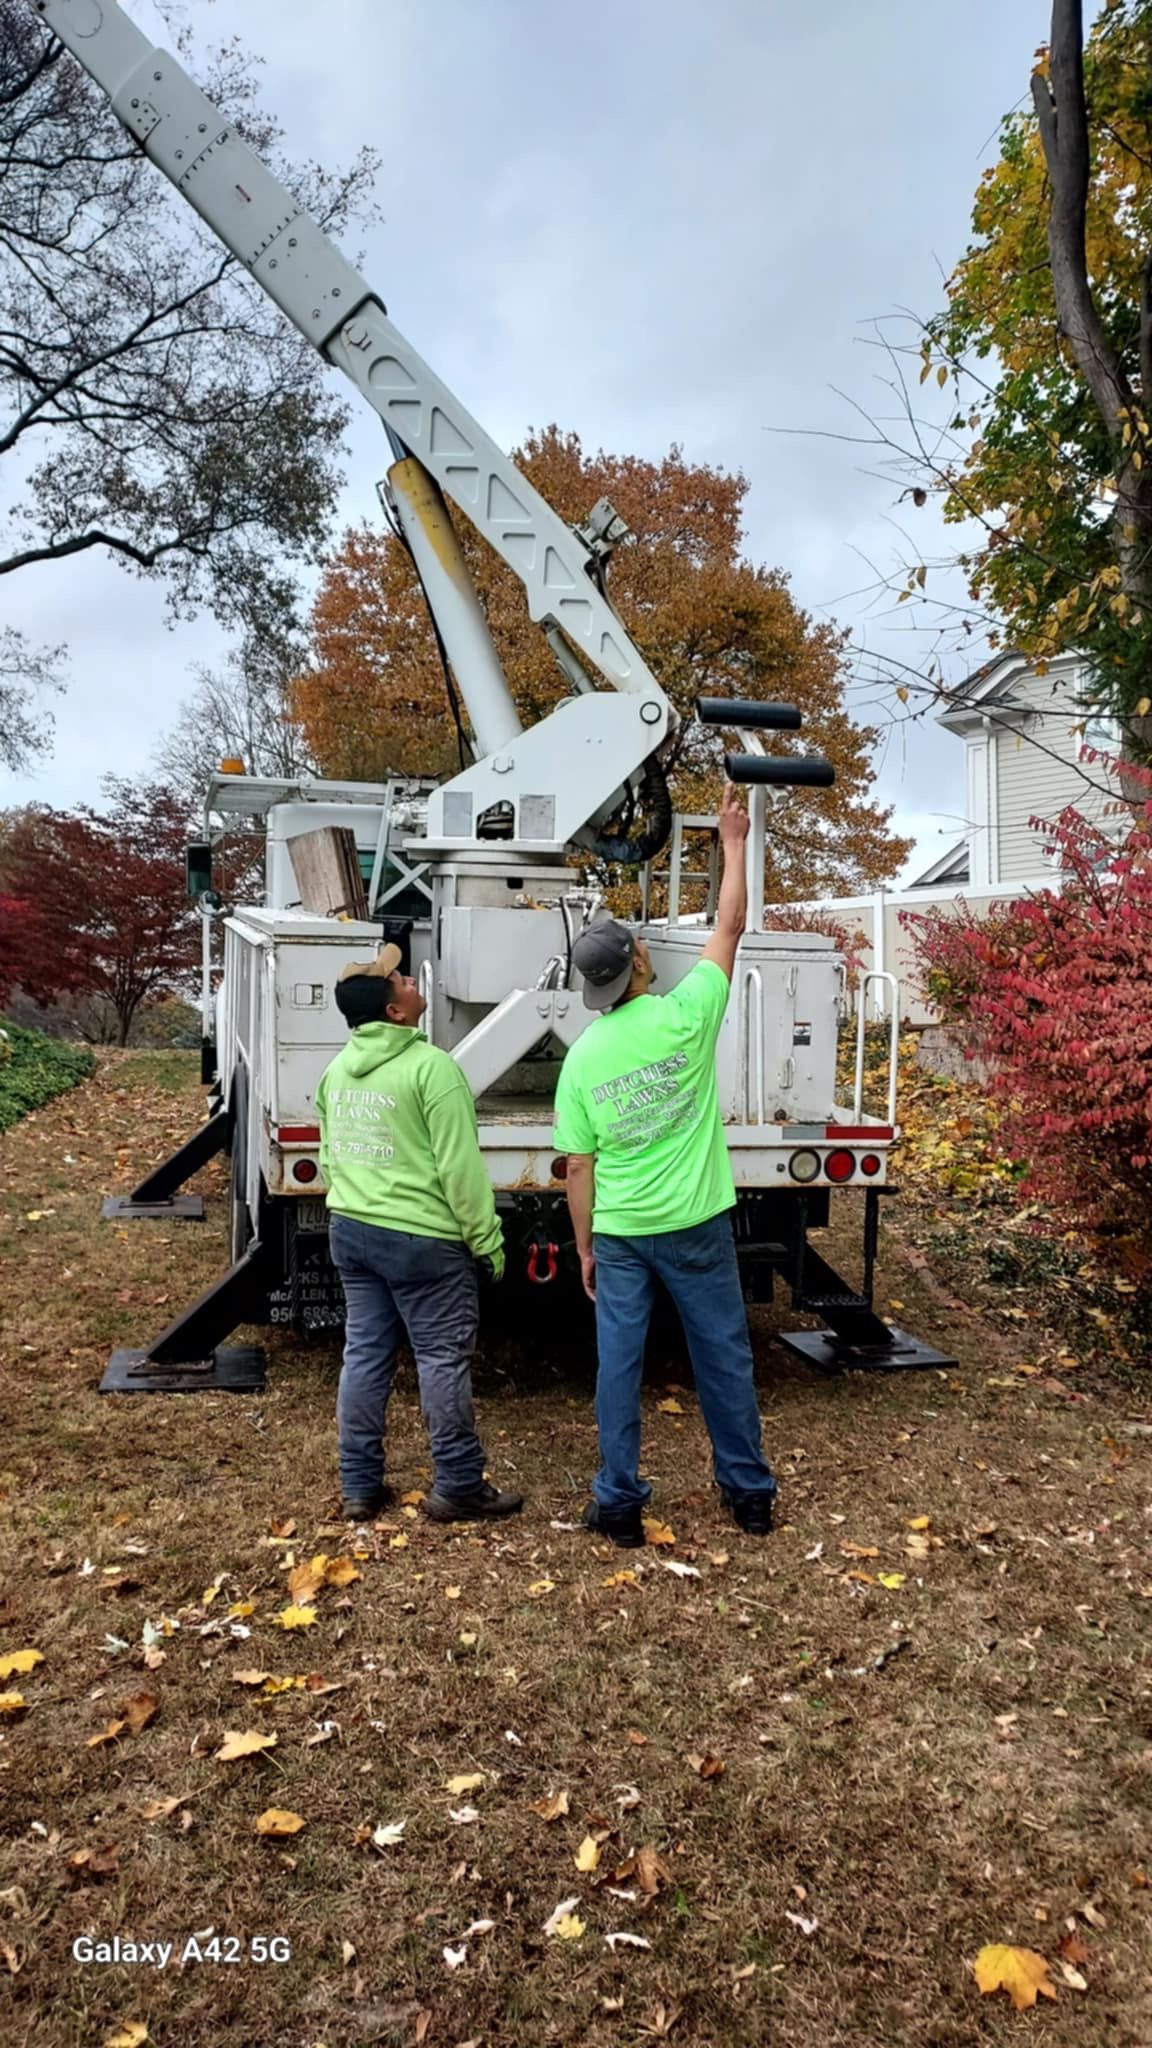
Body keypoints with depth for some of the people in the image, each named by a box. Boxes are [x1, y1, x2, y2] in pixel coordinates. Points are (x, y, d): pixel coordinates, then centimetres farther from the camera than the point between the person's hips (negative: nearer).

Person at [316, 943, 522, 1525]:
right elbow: (460, 1168, -17)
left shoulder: (338, 1069, 8)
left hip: (349, 1229, 8)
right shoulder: (431, 1067, -17)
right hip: (420, 1238, -7)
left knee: (364, 1354, 13)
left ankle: (359, 1487, 20)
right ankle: (458, 1488, 12)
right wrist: (487, 1241, -9)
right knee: (443, 1359, 3)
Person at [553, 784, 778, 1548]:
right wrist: (734, 843, 11)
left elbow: (579, 1168, -1)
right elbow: (731, 927, 0)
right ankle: (750, 1492, 25)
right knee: (725, 1357, 12)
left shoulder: (582, 1057, -5)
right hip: (695, 1226, -1)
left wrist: (584, 1246, 10)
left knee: (619, 1364, 10)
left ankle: (620, 1503, 18)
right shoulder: (683, 1017, -13)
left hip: (619, 1234, 1)